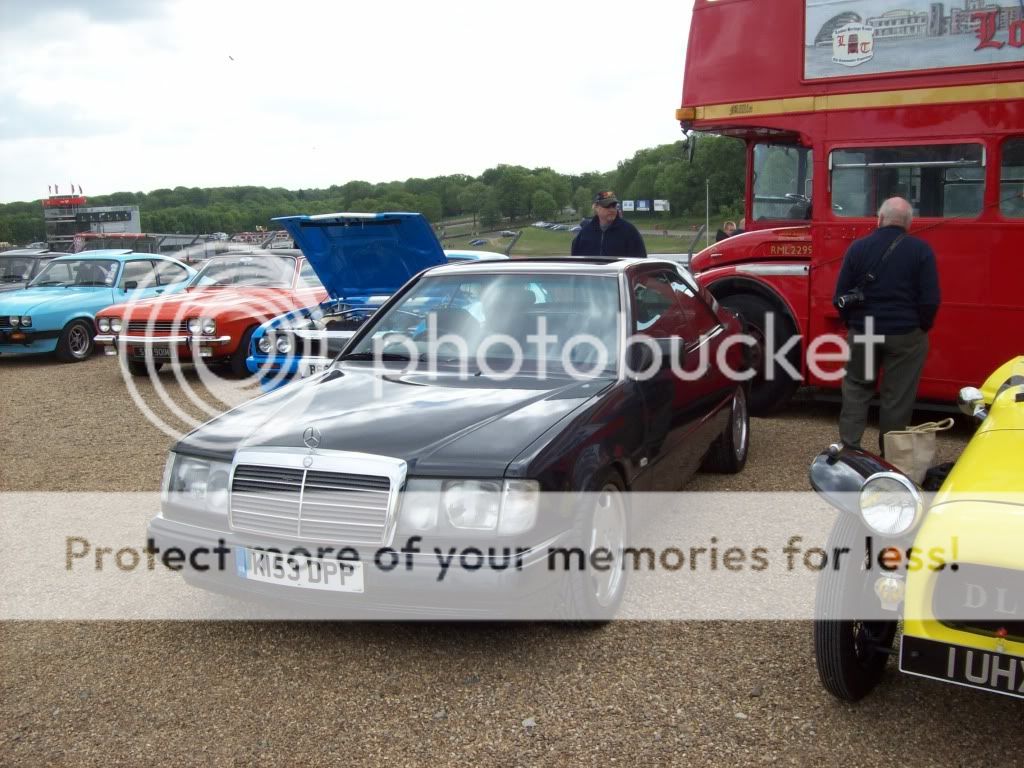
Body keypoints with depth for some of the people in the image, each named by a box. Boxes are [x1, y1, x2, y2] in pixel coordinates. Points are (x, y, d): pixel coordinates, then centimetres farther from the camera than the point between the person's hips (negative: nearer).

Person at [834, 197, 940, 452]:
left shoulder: (858, 247, 0)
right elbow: (930, 299, -10)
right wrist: (922, 327, 6)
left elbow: (840, 296, 1)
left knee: (856, 388, 15)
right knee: (897, 396, 6)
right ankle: (889, 455, 13)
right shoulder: (920, 250, -6)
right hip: (905, 335, -2)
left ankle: (848, 447, 11)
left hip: (863, 332, 2)